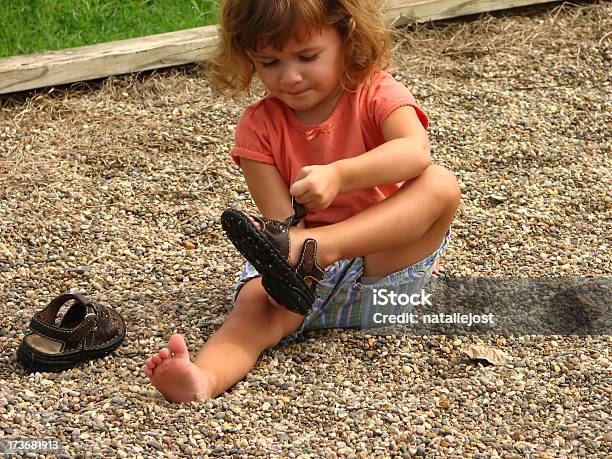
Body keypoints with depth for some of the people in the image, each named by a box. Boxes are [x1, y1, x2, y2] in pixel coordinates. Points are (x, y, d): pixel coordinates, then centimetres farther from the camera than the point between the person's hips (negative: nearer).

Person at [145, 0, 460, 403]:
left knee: (441, 184, -26)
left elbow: (415, 151, -27)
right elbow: (282, 219, -11)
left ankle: (316, 247, -42)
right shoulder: (259, 127, 0)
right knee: (255, 307, -29)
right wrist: (287, 261, -34)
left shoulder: (376, 94, -4)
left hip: (383, 256, -1)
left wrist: (338, 174, -44)